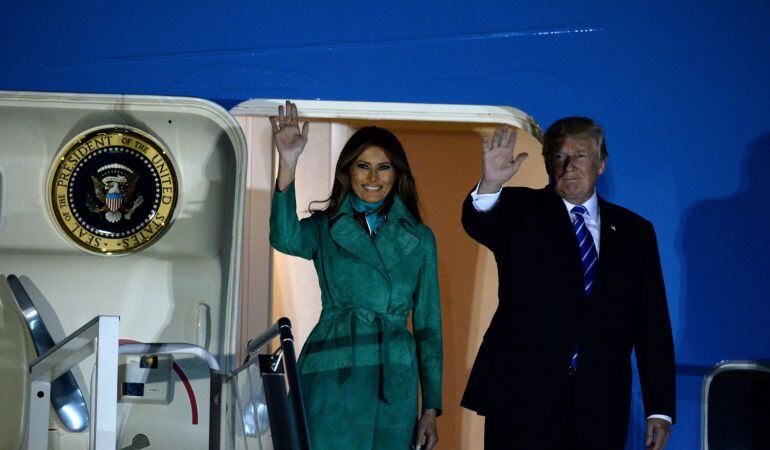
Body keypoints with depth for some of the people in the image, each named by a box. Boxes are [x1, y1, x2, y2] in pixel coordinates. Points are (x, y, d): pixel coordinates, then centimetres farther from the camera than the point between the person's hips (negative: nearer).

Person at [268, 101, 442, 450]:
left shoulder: (419, 239, 13)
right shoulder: (325, 229, 9)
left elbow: (428, 324, 13)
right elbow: (286, 238, -16)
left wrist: (431, 407, 8)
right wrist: (288, 165, -28)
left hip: (393, 384, 2)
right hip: (331, 380, -2)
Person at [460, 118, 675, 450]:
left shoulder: (634, 232, 12)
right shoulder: (522, 212, 6)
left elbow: (652, 323, 9)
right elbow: (477, 223, -17)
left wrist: (659, 408, 4)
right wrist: (490, 185, -41)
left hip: (600, 404, 2)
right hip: (522, 396, -2)